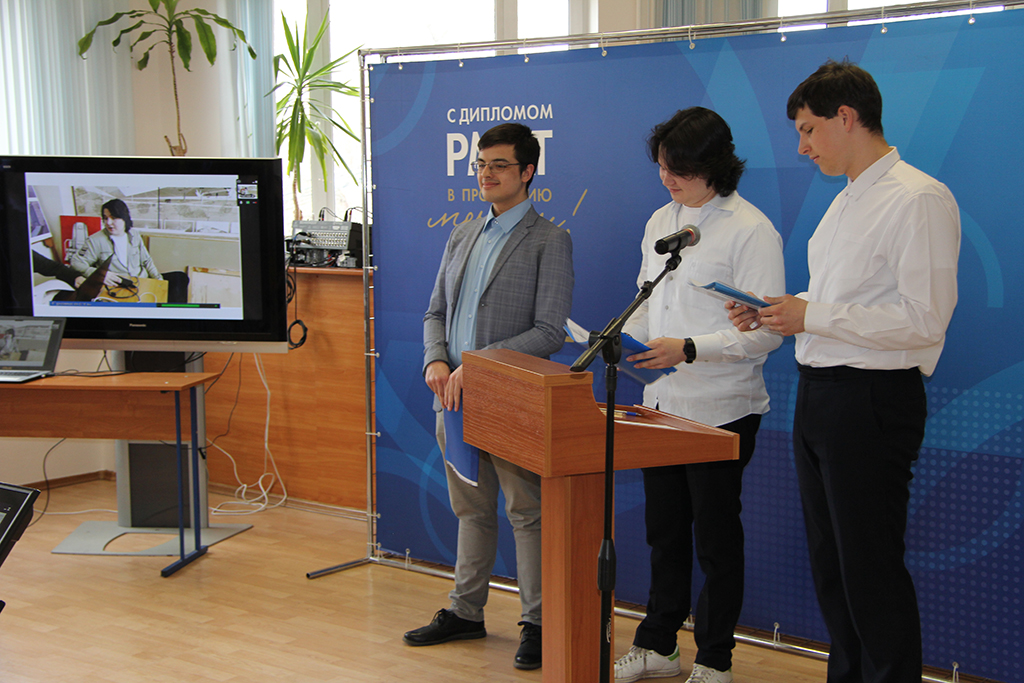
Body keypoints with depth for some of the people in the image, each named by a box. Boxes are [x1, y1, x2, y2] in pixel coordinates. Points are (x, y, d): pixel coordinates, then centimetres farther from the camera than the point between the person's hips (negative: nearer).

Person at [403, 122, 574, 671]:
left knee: (527, 513, 3)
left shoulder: (549, 241, -7)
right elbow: (436, 312, 15)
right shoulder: (462, 236, 13)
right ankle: (466, 612, 30)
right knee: (472, 510, 18)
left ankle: (536, 623, 15)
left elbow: (549, 332, -14)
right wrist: (436, 362, -5)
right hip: (455, 398, 6)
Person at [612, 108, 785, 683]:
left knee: (716, 537, 5)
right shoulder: (661, 221, 10)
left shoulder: (751, 231, -13)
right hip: (663, 401, 7)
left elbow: (765, 332, -17)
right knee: (664, 531, 16)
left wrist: (689, 349, -25)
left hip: (721, 410, -7)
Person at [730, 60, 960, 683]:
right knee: (829, 562, 17)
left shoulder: (919, 199, -14)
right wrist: (776, 313, 6)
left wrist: (812, 317, -19)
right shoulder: (845, 203, 16)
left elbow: (924, 319, -22)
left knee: (871, 568, -2)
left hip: (872, 399, -9)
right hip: (819, 392, 10)